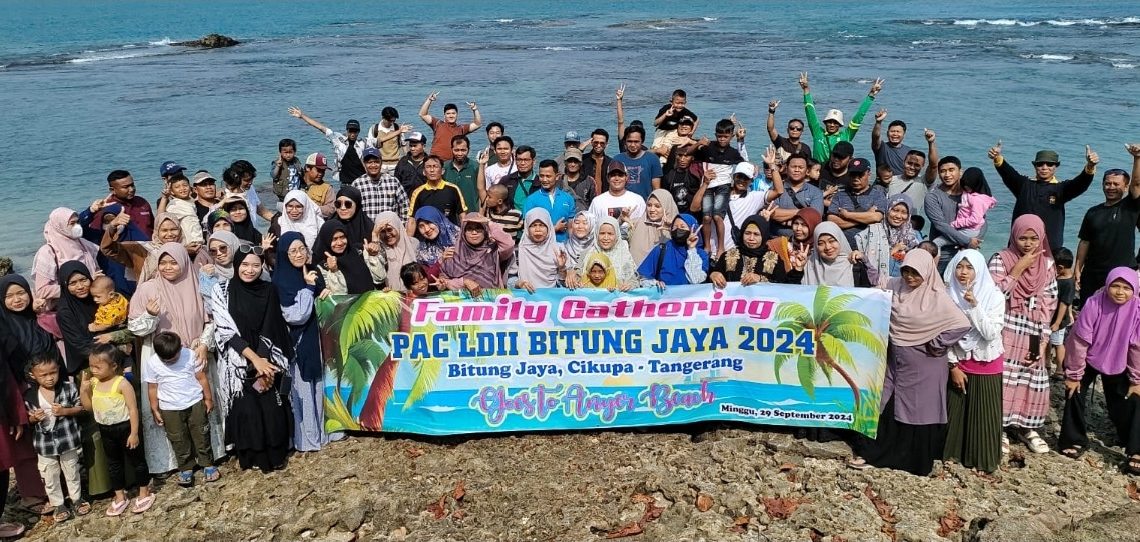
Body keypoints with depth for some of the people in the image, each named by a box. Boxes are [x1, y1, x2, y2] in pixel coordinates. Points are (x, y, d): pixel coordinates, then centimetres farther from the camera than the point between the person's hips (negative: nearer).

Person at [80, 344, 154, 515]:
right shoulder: (93, 383, -2)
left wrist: (134, 433, -19)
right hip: (106, 430, 7)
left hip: (125, 427, -7)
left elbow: (133, 409, -19)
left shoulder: (122, 384, -21)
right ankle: (120, 497, 32)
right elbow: (88, 407, 5)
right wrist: (83, 389, -10)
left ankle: (145, 493, 23)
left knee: (136, 460, 8)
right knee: (114, 463, 18)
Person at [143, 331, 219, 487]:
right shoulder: (151, 363, -11)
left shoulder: (190, 355, -13)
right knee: (179, 441, 8)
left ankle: (207, 464, 22)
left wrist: (208, 398, 4)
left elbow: (201, 378, -2)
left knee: (202, 436, 8)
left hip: (195, 403, 0)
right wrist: (155, 410, 3)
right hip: (170, 409, 0)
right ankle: (185, 468, 22)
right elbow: (152, 388, -1)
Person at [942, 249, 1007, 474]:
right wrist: (953, 365, -4)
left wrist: (974, 305, -27)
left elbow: (991, 333, -19)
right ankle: (954, 452, 23)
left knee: (983, 413, 3)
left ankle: (983, 458, 16)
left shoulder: (994, 295, -11)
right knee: (955, 411, 8)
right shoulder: (949, 295, -3)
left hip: (986, 364, -2)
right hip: (958, 362, 3)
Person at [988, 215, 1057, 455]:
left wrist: (1043, 338, 2)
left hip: (1033, 333, 4)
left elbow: (1050, 304, 7)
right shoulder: (1000, 259, -5)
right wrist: (1019, 268, -16)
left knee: (1032, 380, 7)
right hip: (1006, 330, -4)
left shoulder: (1047, 265, 7)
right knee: (1001, 377, -5)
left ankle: (1026, 427, 23)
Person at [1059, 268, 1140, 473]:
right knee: (1075, 393, -2)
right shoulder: (1094, 304, -27)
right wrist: (1074, 375, -13)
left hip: (1118, 365, 1)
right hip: (1088, 359, -1)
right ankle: (1074, 440, 15)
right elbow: (1079, 341, -19)